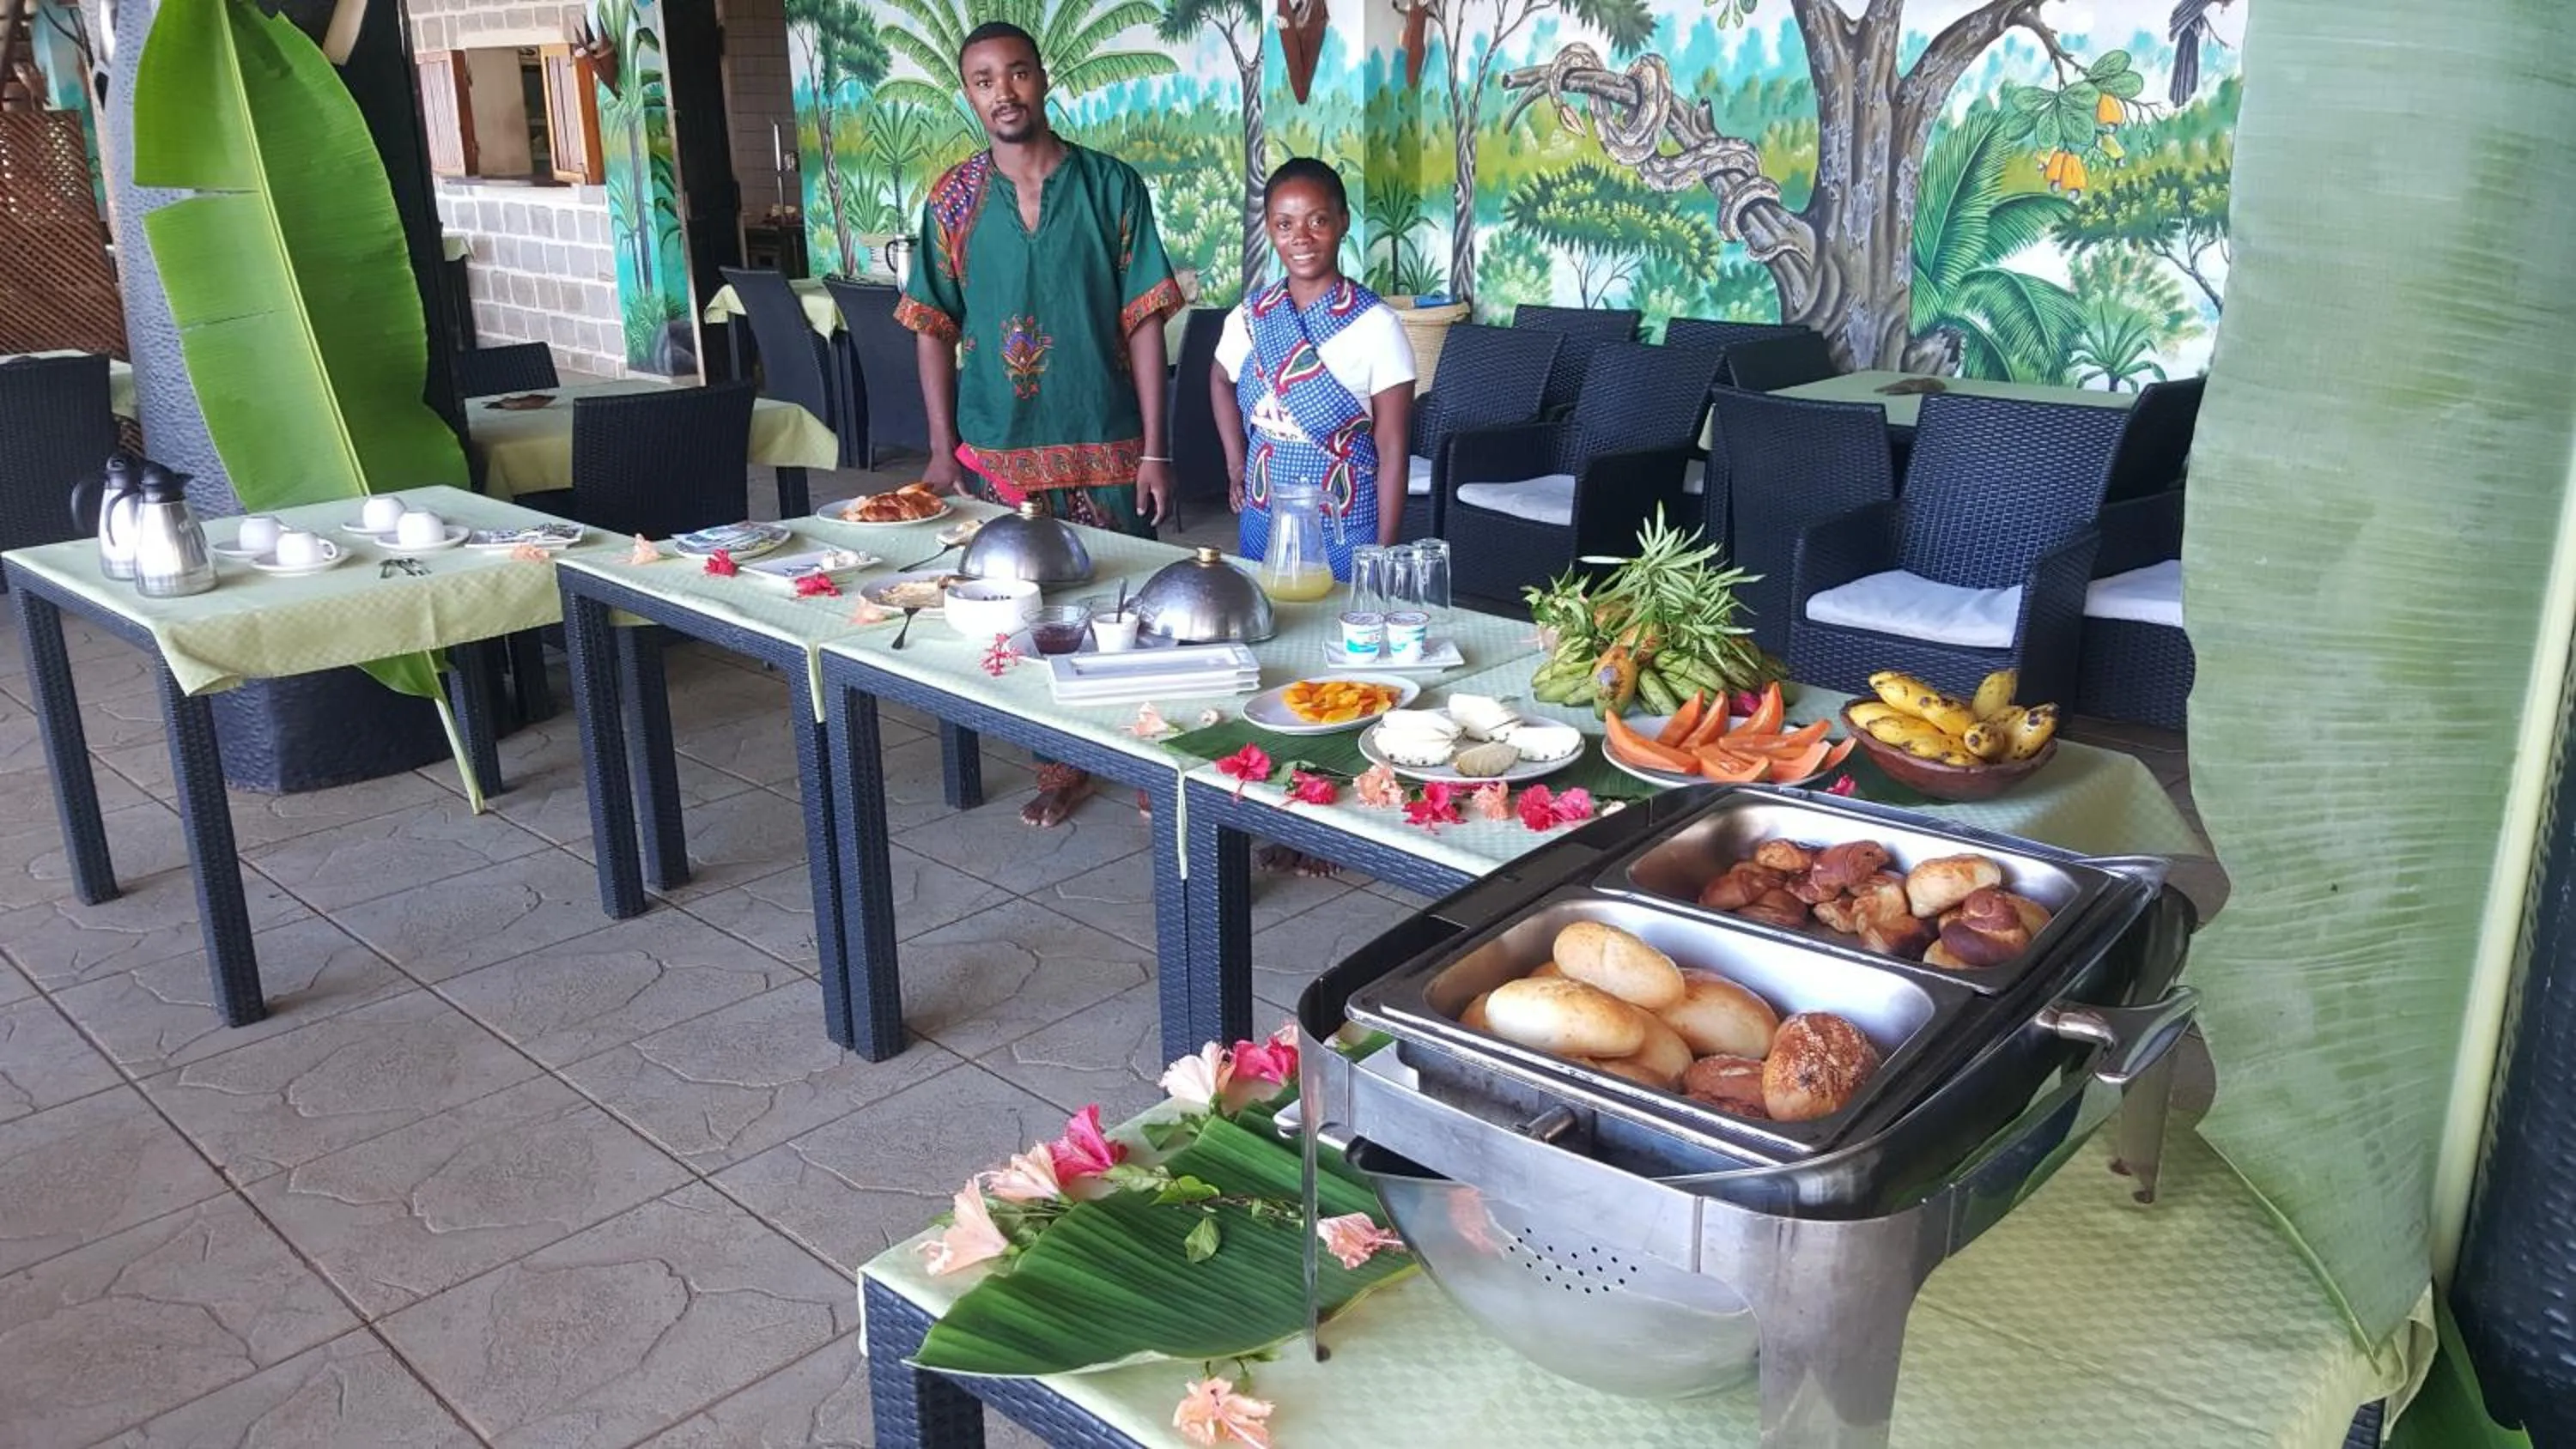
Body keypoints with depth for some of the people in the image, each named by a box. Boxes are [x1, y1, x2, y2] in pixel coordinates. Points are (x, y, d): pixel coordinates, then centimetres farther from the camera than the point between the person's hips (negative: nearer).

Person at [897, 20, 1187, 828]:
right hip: (999, 450, 2)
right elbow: (934, 331, 5)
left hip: (1107, 446, -2)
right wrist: (943, 451, -2)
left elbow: (1143, 321, -4)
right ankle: (1065, 762, 25)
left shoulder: (1112, 186, -3)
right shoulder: (953, 200, 2)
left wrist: (1153, 450, -8)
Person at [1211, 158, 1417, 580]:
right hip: (1262, 521, 4)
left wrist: (1385, 556, -12)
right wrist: (1235, 463, 11)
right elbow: (1221, 382, 23)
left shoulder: (1375, 326, -12)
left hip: (1345, 529, -4)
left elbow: (1392, 452, -11)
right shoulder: (1248, 319, 0)